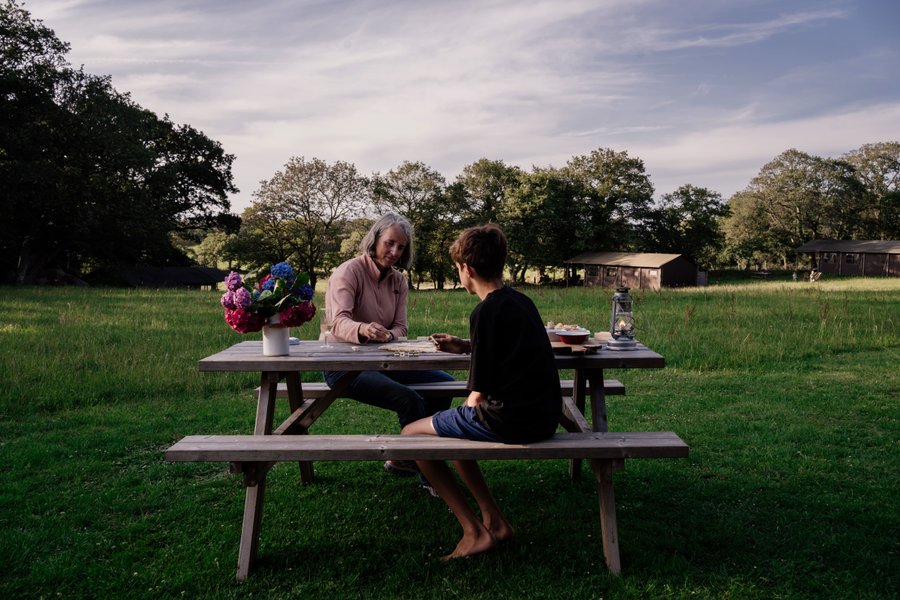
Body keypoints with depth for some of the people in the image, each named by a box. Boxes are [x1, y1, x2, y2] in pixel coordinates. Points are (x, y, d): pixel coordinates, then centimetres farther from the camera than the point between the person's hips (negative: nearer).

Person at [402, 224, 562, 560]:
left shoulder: (486, 311, -15)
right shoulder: (521, 301, 10)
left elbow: (479, 396, -14)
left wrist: (469, 407, 7)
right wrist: (466, 347, 27)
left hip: (510, 420, -9)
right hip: (544, 417, 9)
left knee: (411, 434, 6)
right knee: (450, 428, 28)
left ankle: (475, 531, 5)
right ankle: (494, 520, 22)